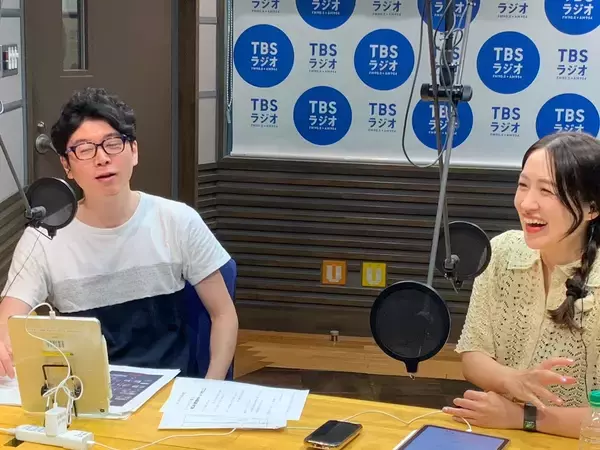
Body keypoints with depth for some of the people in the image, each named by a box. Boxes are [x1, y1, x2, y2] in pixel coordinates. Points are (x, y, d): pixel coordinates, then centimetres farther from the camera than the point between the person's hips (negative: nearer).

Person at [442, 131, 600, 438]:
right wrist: (513, 380, -18)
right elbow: (472, 357, -1)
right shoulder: (501, 252, -4)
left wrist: (522, 416, -17)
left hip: (572, 443, -3)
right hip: (495, 435, 3)